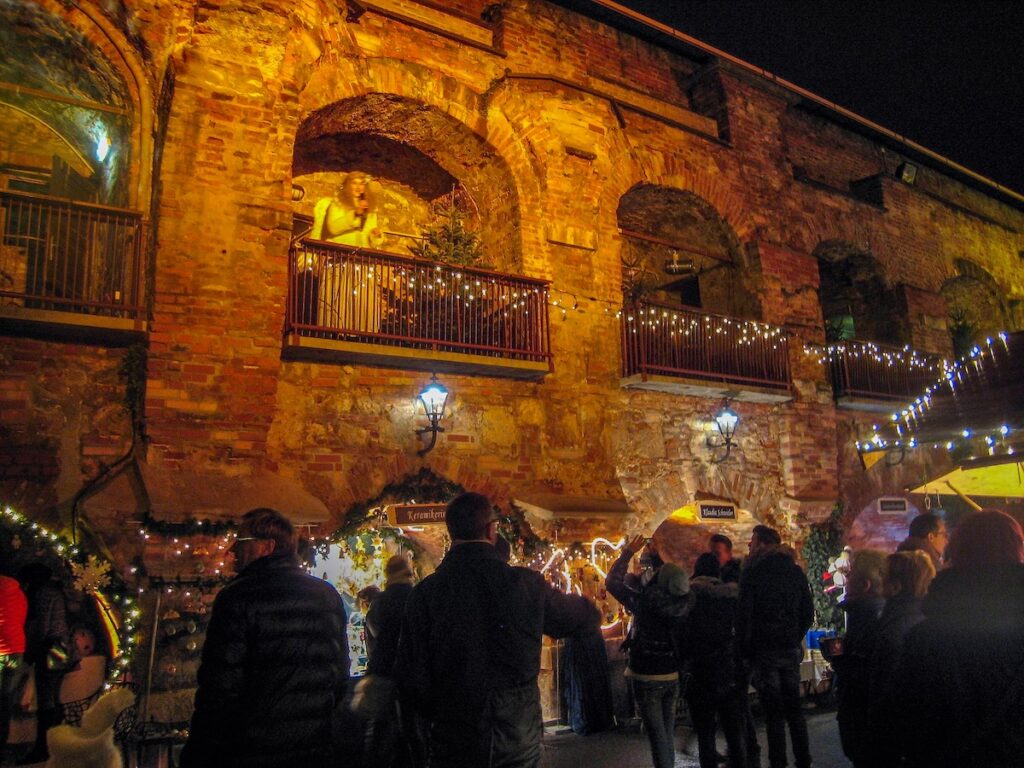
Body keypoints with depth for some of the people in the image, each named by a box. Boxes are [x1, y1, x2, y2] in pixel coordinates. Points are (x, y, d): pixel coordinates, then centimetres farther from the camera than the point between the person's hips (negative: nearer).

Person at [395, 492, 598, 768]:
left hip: (454, 744, -1)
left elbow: (411, 676, -11)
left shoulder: (425, 593, -14)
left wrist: (431, 716, 10)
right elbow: (586, 616, 5)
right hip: (520, 741, 1)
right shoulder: (527, 584, -12)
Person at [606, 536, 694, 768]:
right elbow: (672, 580, 12)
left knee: (657, 734, 2)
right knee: (668, 732, 18)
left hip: (647, 677, -5)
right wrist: (655, 556, 19)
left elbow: (612, 582, -11)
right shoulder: (683, 602, -10)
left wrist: (628, 552, -3)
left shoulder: (645, 602, -23)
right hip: (673, 676, 5)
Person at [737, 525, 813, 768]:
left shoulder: (753, 572, -10)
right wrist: (796, 638, 16)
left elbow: (744, 614, -12)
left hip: (765, 649, -5)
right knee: (794, 707, 14)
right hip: (791, 649, 5)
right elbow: (808, 612, 9)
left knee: (774, 712, 0)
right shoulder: (795, 571, 6)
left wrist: (744, 650, -4)